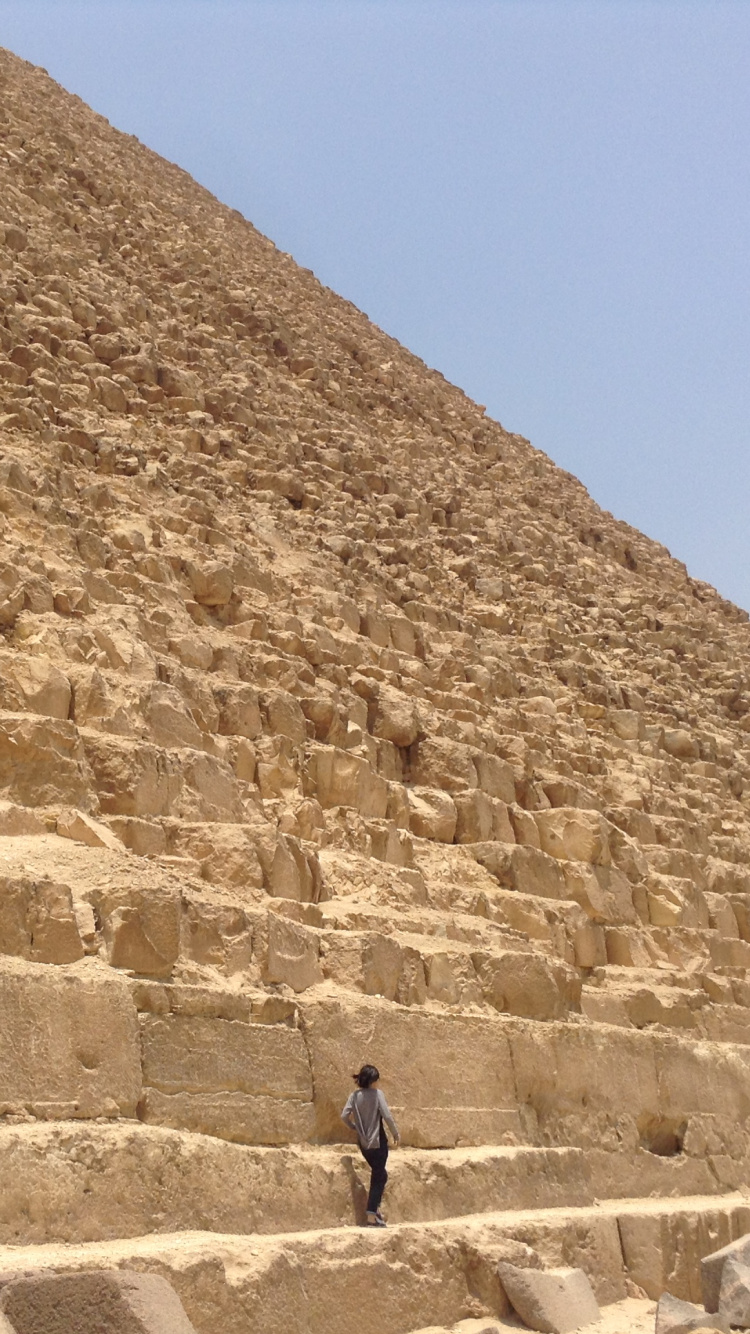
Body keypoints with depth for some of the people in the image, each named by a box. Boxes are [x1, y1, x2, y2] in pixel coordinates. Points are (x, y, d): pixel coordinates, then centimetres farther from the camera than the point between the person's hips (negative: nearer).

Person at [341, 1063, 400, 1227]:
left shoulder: (354, 1095, 1)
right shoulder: (377, 1093, -12)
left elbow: (344, 1116, -5)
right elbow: (387, 1116, -17)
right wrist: (396, 1135, -5)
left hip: (363, 1143, 6)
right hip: (378, 1142, -5)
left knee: (379, 1174, 24)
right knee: (378, 1178, 3)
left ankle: (376, 1208, 22)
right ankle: (371, 1216, -2)